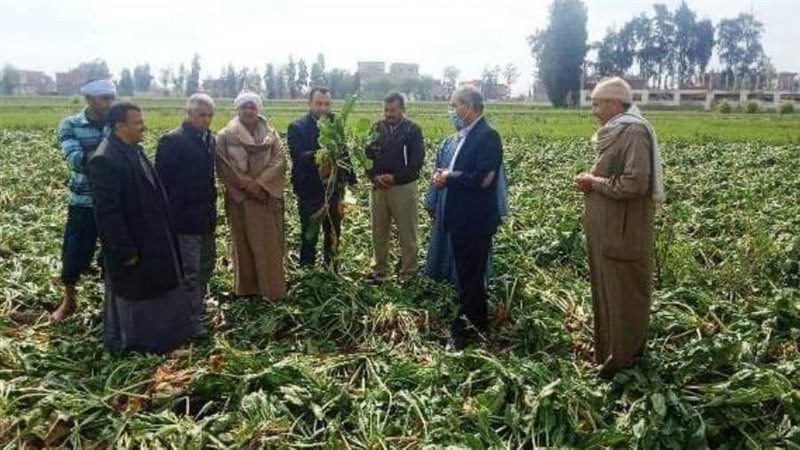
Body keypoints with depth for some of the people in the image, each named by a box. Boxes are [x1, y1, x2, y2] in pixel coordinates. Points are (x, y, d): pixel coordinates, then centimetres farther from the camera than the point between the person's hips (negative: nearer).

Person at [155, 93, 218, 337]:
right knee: (189, 271, -2)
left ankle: (198, 306, 33)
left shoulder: (211, 139, 10)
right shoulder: (172, 141, -12)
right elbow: (162, 180, -13)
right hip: (184, 219, -8)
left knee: (206, 265, 17)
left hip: (206, 218, 8)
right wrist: (168, 216, -14)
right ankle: (193, 319, 8)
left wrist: (212, 208, 14)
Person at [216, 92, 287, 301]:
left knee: (269, 243, 4)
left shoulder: (270, 134, 5)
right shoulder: (226, 136, 0)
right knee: (244, 243, 7)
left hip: (268, 197, 2)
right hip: (240, 198, -1)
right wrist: (247, 185, -15)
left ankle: (272, 288, 13)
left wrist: (261, 183, -16)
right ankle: (247, 287, 18)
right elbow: (224, 166, -7)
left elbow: (279, 161, -4)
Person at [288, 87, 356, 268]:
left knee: (334, 235, 15)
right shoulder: (297, 127, -7)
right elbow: (297, 157, -21)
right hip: (310, 191, -4)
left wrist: (350, 175, -2)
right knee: (309, 237, 5)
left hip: (333, 189, 4)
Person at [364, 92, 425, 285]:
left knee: (407, 234, 3)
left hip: (403, 187, -4)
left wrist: (395, 177, -15)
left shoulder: (413, 130, -3)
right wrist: (375, 176, -9)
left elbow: (417, 160, -9)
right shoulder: (376, 128, 8)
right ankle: (379, 270, 23)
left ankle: (408, 273, 14)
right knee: (379, 232, 11)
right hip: (378, 187, 4)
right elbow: (367, 155, 8)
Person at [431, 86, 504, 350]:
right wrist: (447, 176, -1)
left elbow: (483, 178, -25)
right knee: (468, 276, 19)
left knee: (470, 278, 1)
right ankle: (476, 325, 34)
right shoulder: (469, 135, 12)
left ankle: (467, 333, 12)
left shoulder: (487, 136, -17)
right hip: (462, 220, 10)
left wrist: (449, 177, -14)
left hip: (476, 222, -10)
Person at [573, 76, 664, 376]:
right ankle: (607, 351, 29)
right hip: (607, 230, 10)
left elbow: (635, 184, -26)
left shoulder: (634, 132, -18)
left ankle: (624, 359, 15)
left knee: (623, 294, 2)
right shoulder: (614, 132, 12)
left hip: (624, 233, -10)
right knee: (606, 290, 16)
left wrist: (593, 182, -15)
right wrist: (591, 180, 4)